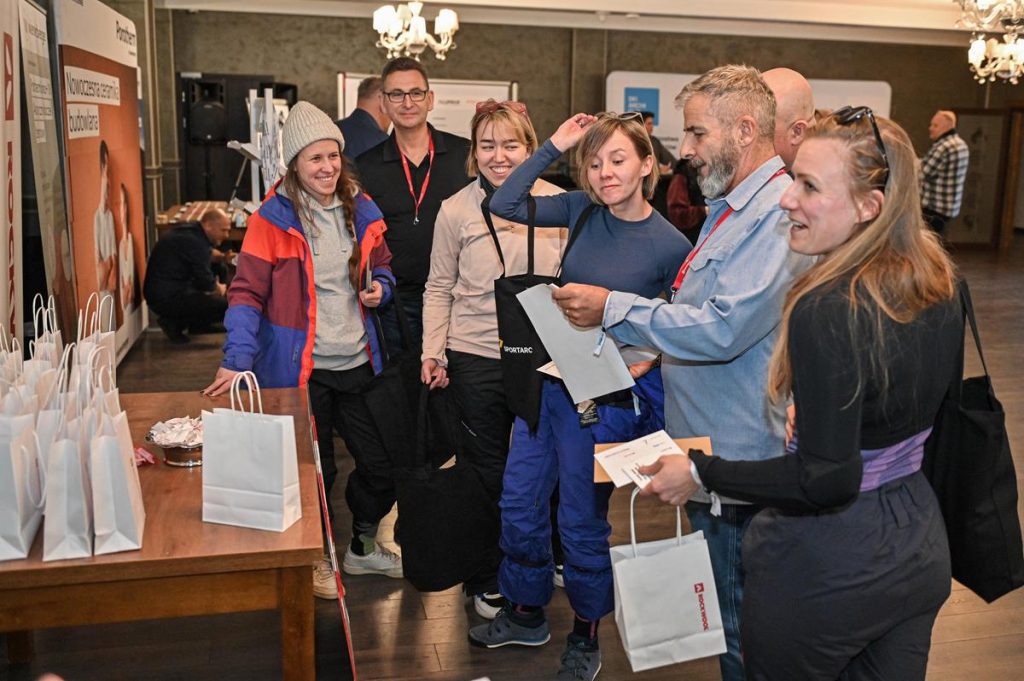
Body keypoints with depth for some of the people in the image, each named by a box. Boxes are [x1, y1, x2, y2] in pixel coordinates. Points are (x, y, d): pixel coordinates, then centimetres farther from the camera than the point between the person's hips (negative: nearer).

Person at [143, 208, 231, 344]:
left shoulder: (191, 232, 11)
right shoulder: (193, 241, -21)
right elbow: (205, 282, -17)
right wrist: (218, 289, 2)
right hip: (166, 298, -11)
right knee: (224, 306, -18)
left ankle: (197, 325, 13)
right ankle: (175, 323, -6)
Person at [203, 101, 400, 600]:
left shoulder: (360, 211, 5)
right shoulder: (273, 218, -11)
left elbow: (382, 265, 20)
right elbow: (247, 292, -11)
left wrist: (380, 287, -3)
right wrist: (238, 360, -21)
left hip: (357, 363, 5)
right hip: (300, 369, -5)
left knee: (381, 465, 12)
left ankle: (363, 547, 38)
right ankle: (317, 558, 34)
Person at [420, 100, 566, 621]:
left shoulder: (558, 204, -2)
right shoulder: (456, 211, -4)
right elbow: (439, 289, 2)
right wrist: (433, 351, -6)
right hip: (476, 359, -1)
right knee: (487, 471, 11)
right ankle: (488, 579, 30)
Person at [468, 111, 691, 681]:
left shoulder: (671, 245, -13)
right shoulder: (584, 212, -1)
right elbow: (505, 204, 0)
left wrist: (644, 361, -21)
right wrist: (553, 146, -4)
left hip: (607, 397, -5)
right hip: (549, 378, 6)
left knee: (582, 520, 9)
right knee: (519, 502, 15)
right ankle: (527, 615, 39)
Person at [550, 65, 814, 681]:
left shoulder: (778, 213, -21)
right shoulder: (731, 205, 13)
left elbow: (722, 329, -28)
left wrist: (615, 309, -20)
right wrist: (657, 349, 9)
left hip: (738, 461, -10)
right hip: (709, 447, 10)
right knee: (720, 616, 24)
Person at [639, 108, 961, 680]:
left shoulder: (826, 311, -27)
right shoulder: (940, 284, -3)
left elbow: (827, 480, -26)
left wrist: (700, 473, -19)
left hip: (829, 568, -7)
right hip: (921, 549, 7)